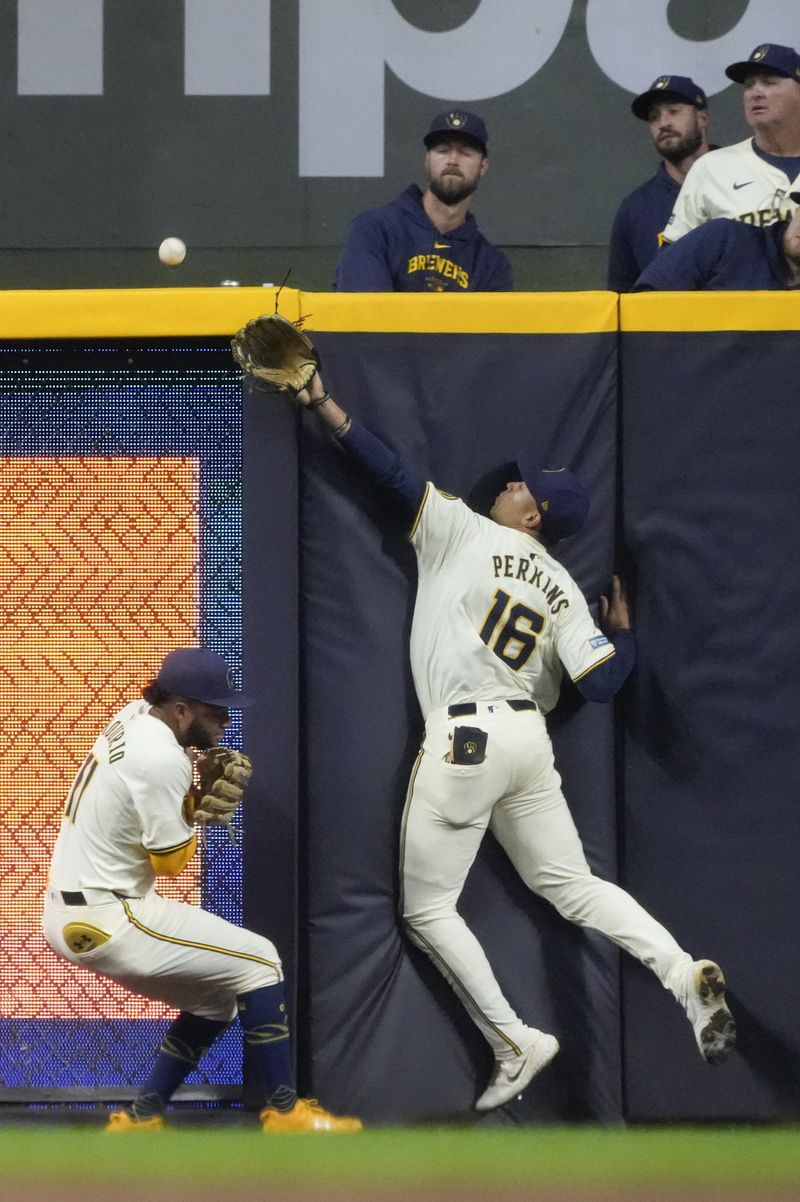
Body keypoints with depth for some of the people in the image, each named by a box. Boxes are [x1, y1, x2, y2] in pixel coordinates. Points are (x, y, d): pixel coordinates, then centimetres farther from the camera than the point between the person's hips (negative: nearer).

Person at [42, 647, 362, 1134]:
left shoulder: (135, 718, 6)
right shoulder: (161, 759, -20)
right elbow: (170, 859, -14)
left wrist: (203, 791, -3)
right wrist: (204, 806, 1)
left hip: (70, 917, 10)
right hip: (105, 921, -10)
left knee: (216, 998, 18)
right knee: (259, 962, -5)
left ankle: (141, 1119, 16)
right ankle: (285, 1111, -2)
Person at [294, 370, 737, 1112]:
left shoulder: (464, 533, -1)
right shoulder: (565, 593, 12)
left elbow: (393, 473, -6)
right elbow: (601, 684, 3)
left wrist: (323, 404, -2)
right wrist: (623, 631, 23)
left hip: (464, 738, -6)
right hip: (528, 739, 6)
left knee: (427, 909, 5)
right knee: (571, 885, 14)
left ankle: (515, 1044, -4)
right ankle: (683, 973, -9)